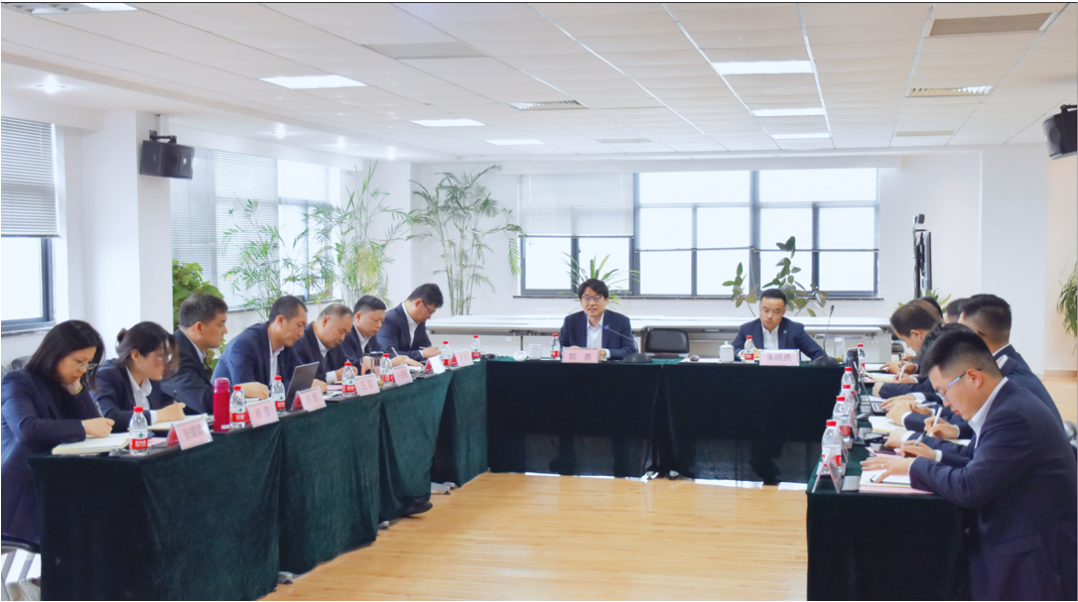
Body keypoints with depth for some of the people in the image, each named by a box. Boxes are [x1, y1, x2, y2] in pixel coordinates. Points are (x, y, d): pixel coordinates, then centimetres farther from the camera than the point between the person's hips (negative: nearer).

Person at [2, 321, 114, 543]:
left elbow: (96, 424, 7)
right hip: (25, 497, -6)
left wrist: (76, 389, -4)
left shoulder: (71, 385, 16)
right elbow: (27, 429, -25)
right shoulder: (18, 383, -6)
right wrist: (83, 426, -30)